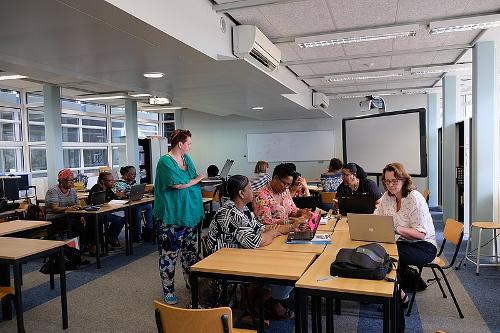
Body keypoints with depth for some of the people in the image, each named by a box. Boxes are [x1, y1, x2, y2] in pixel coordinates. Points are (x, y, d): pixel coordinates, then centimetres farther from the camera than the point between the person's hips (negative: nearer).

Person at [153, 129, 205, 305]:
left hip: (189, 214, 8)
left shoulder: (186, 159, 12)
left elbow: (195, 179, 19)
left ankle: (191, 281, 34)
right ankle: (168, 290, 13)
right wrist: (196, 180, -7)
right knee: (169, 253, 0)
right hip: (173, 216, -8)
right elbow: (178, 184, -20)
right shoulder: (165, 161, -13)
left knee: (190, 250, 18)